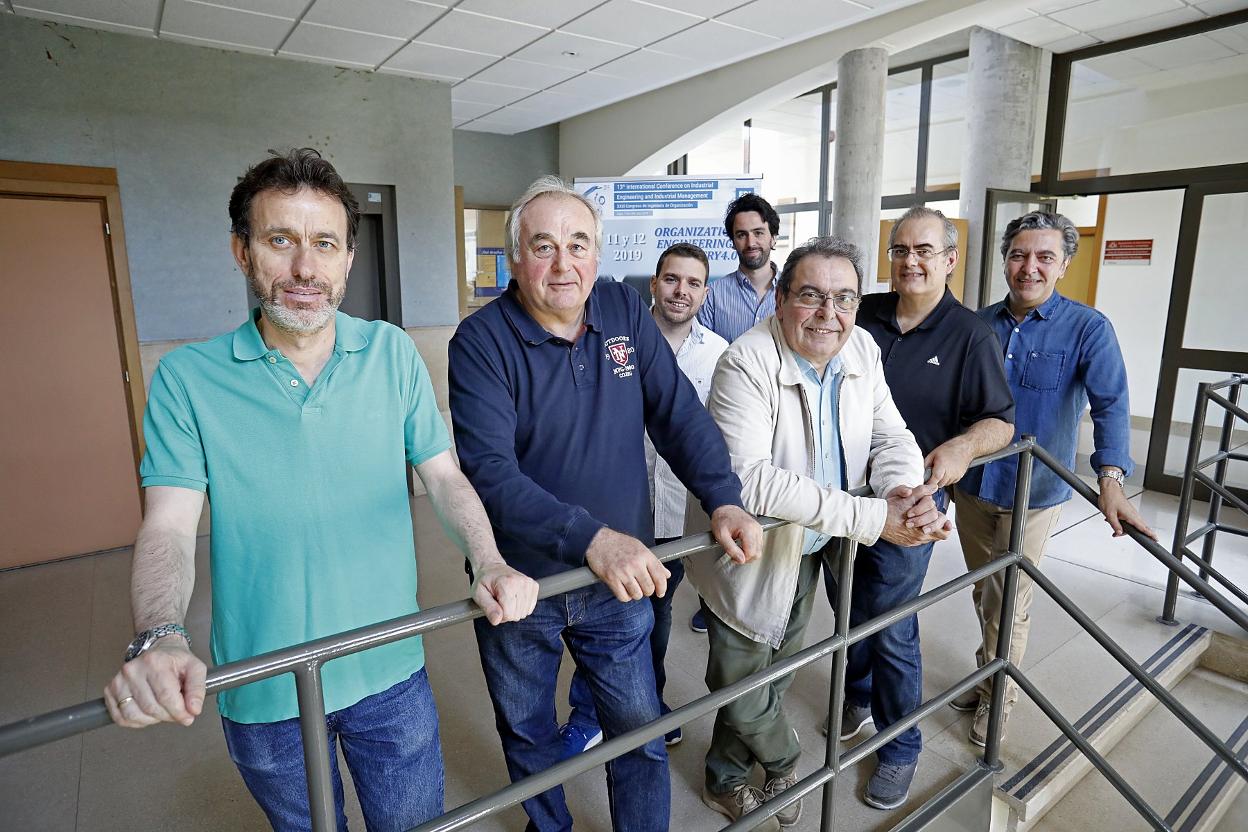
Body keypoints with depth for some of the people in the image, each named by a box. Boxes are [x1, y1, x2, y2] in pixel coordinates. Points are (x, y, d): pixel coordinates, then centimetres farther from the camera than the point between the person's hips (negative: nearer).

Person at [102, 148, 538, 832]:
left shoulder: (392, 353, -5)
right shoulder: (186, 378, -8)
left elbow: (444, 475, -4)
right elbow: (169, 526, -13)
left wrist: (489, 564, -20)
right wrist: (158, 639, -31)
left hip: (391, 674, 1)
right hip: (262, 694, 0)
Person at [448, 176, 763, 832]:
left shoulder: (625, 311, -3)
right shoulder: (481, 342, -16)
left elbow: (679, 415, -4)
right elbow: (490, 474, -26)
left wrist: (724, 500, -17)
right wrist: (592, 537, -37)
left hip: (620, 579, 2)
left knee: (640, 734, 15)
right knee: (527, 734, 23)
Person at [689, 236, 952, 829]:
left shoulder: (862, 349, -5)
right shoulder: (747, 364, -28)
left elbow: (890, 435, -3)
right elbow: (750, 476, -38)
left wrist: (906, 490, -27)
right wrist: (871, 518, -39)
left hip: (811, 551, 7)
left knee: (772, 676, 24)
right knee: (746, 693, 10)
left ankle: (726, 782, 50)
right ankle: (784, 764, 46)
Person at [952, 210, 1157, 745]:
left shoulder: (1088, 329, -10)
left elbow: (1111, 404, -22)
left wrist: (1110, 480, -37)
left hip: (1033, 494, -4)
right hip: (971, 485, 4)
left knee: (1009, 604, 9)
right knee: (983, 593, 20)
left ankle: (997, 697, 31)